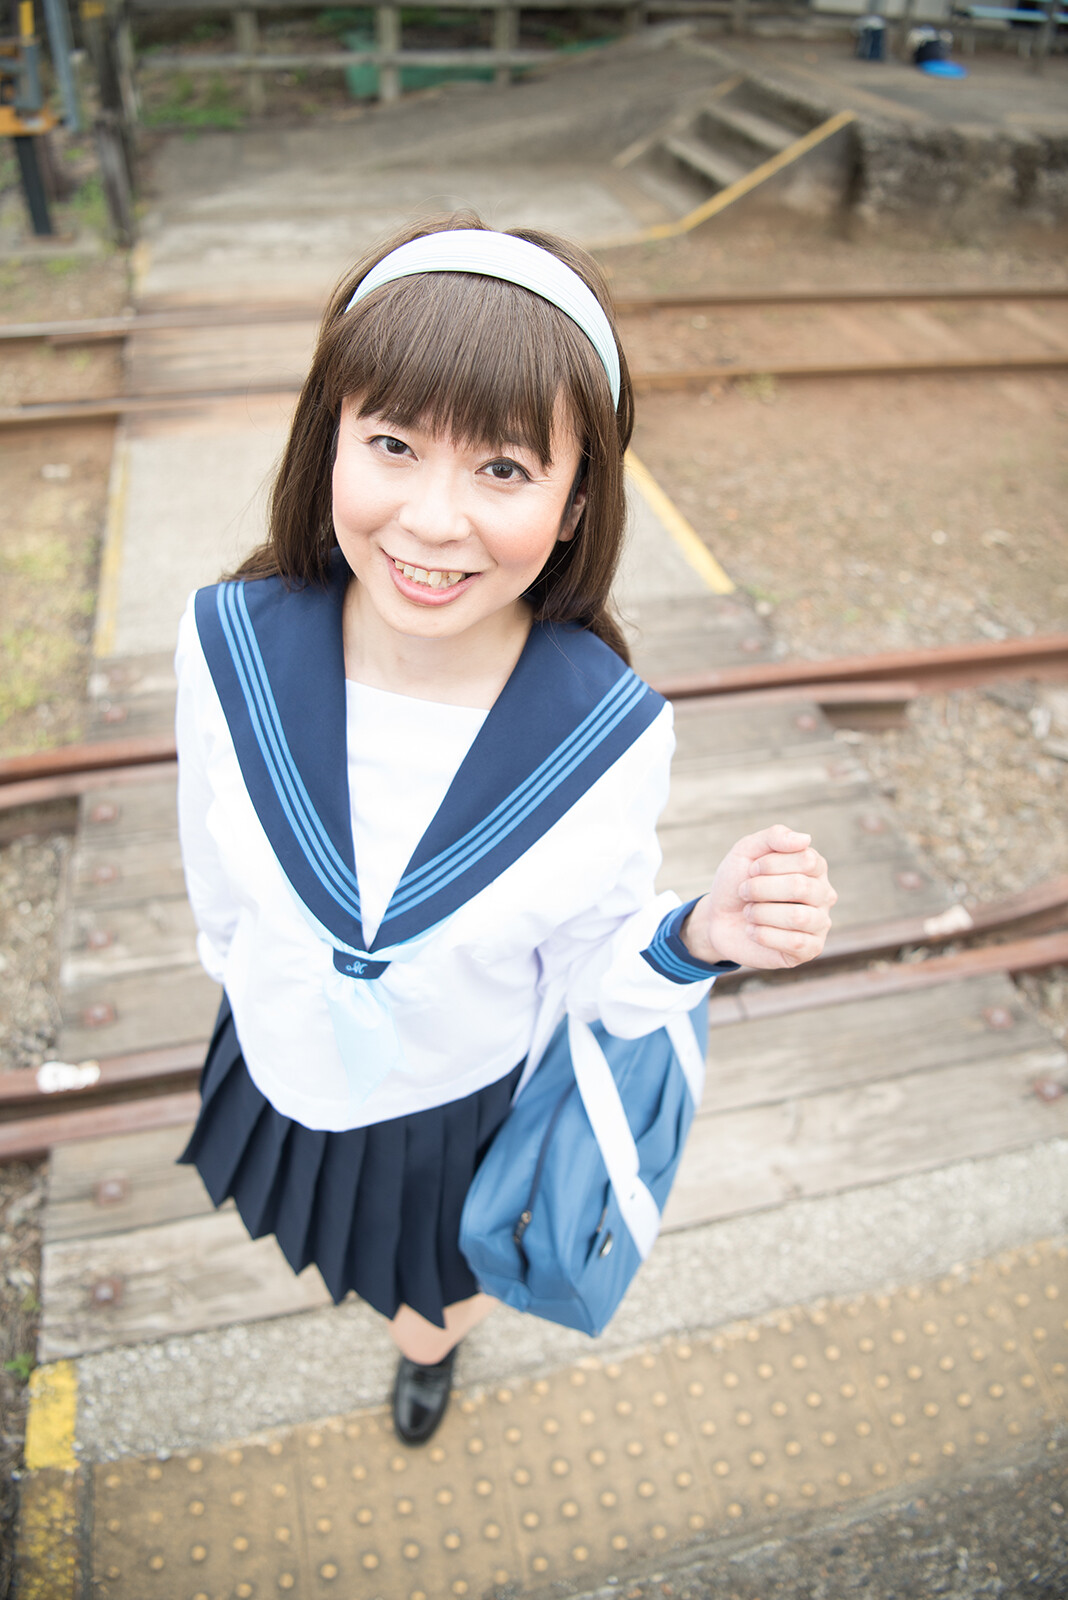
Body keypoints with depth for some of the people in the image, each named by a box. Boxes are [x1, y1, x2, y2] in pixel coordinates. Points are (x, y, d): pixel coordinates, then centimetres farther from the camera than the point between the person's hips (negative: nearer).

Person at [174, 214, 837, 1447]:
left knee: (443, 1283, 33)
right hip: (282, 1065, 2)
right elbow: (213, 851, -7)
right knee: (329, 1221, 38)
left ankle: (434, 1337, 73)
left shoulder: (609, 731, -32)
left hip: (468, 1099, -1)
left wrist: (700, 938, -37)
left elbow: (593, 976, -17)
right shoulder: (229, 643, -29)